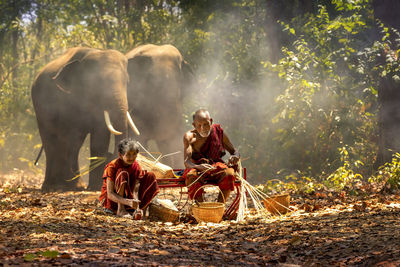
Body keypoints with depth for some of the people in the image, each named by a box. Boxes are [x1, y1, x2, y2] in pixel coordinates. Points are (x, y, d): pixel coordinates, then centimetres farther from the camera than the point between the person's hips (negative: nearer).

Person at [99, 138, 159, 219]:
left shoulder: (136, 167, -8)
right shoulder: (112, 166, -21)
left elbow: (135, 191, -16)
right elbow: (110, 194, -27)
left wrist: (137, 208, -36)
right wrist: (128, 202, -44)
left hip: (127, 196, 5)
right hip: (110, 200, -5)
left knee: (150, 176, -7)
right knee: (123, 174, -31)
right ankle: (120, 209, -28)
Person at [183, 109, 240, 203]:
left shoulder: (218, 132, -2)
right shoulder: (189, 137, -9)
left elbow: (234, 152, 8)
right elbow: (187, 162, -23)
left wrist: (235, 158, -19)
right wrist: (199, 167, -46)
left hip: (215, 166, 2)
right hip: (197, 167, -2)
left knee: (229, 173, -33)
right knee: (192, 176, -38)